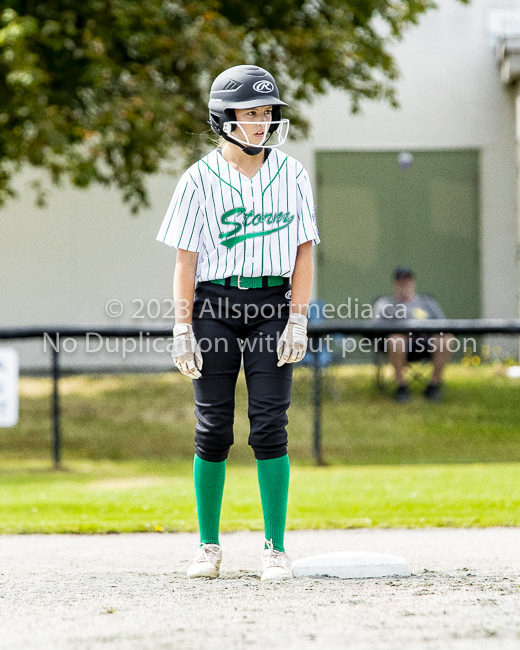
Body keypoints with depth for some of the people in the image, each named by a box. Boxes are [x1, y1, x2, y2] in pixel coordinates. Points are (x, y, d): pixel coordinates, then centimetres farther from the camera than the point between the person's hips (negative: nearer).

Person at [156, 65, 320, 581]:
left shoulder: (291, 175, 5)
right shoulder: (199, 181, 1)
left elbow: (303, 252, 6)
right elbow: (186, 260, 1)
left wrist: (298, 320, -4)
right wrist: (182, 331, -4)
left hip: (271, 303, 1)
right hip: (214, 305, -1)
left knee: (269, 426, -5)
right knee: (213, 428, 0)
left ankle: (275, 548, 1)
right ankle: (208, 545, 13)